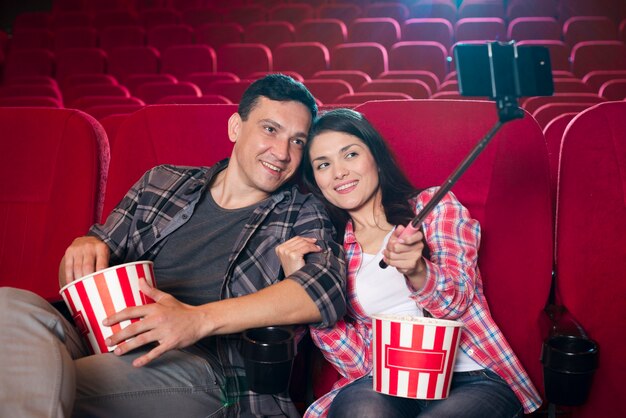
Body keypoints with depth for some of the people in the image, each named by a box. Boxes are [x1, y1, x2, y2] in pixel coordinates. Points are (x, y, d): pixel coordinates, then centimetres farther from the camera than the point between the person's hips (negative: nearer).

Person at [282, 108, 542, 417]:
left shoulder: (433, 205, 7)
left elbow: (457, 301, -3)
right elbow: (357, 360, 3)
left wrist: (416, 270, -25)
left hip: (469, 379, 0)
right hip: (384, 385, 1)